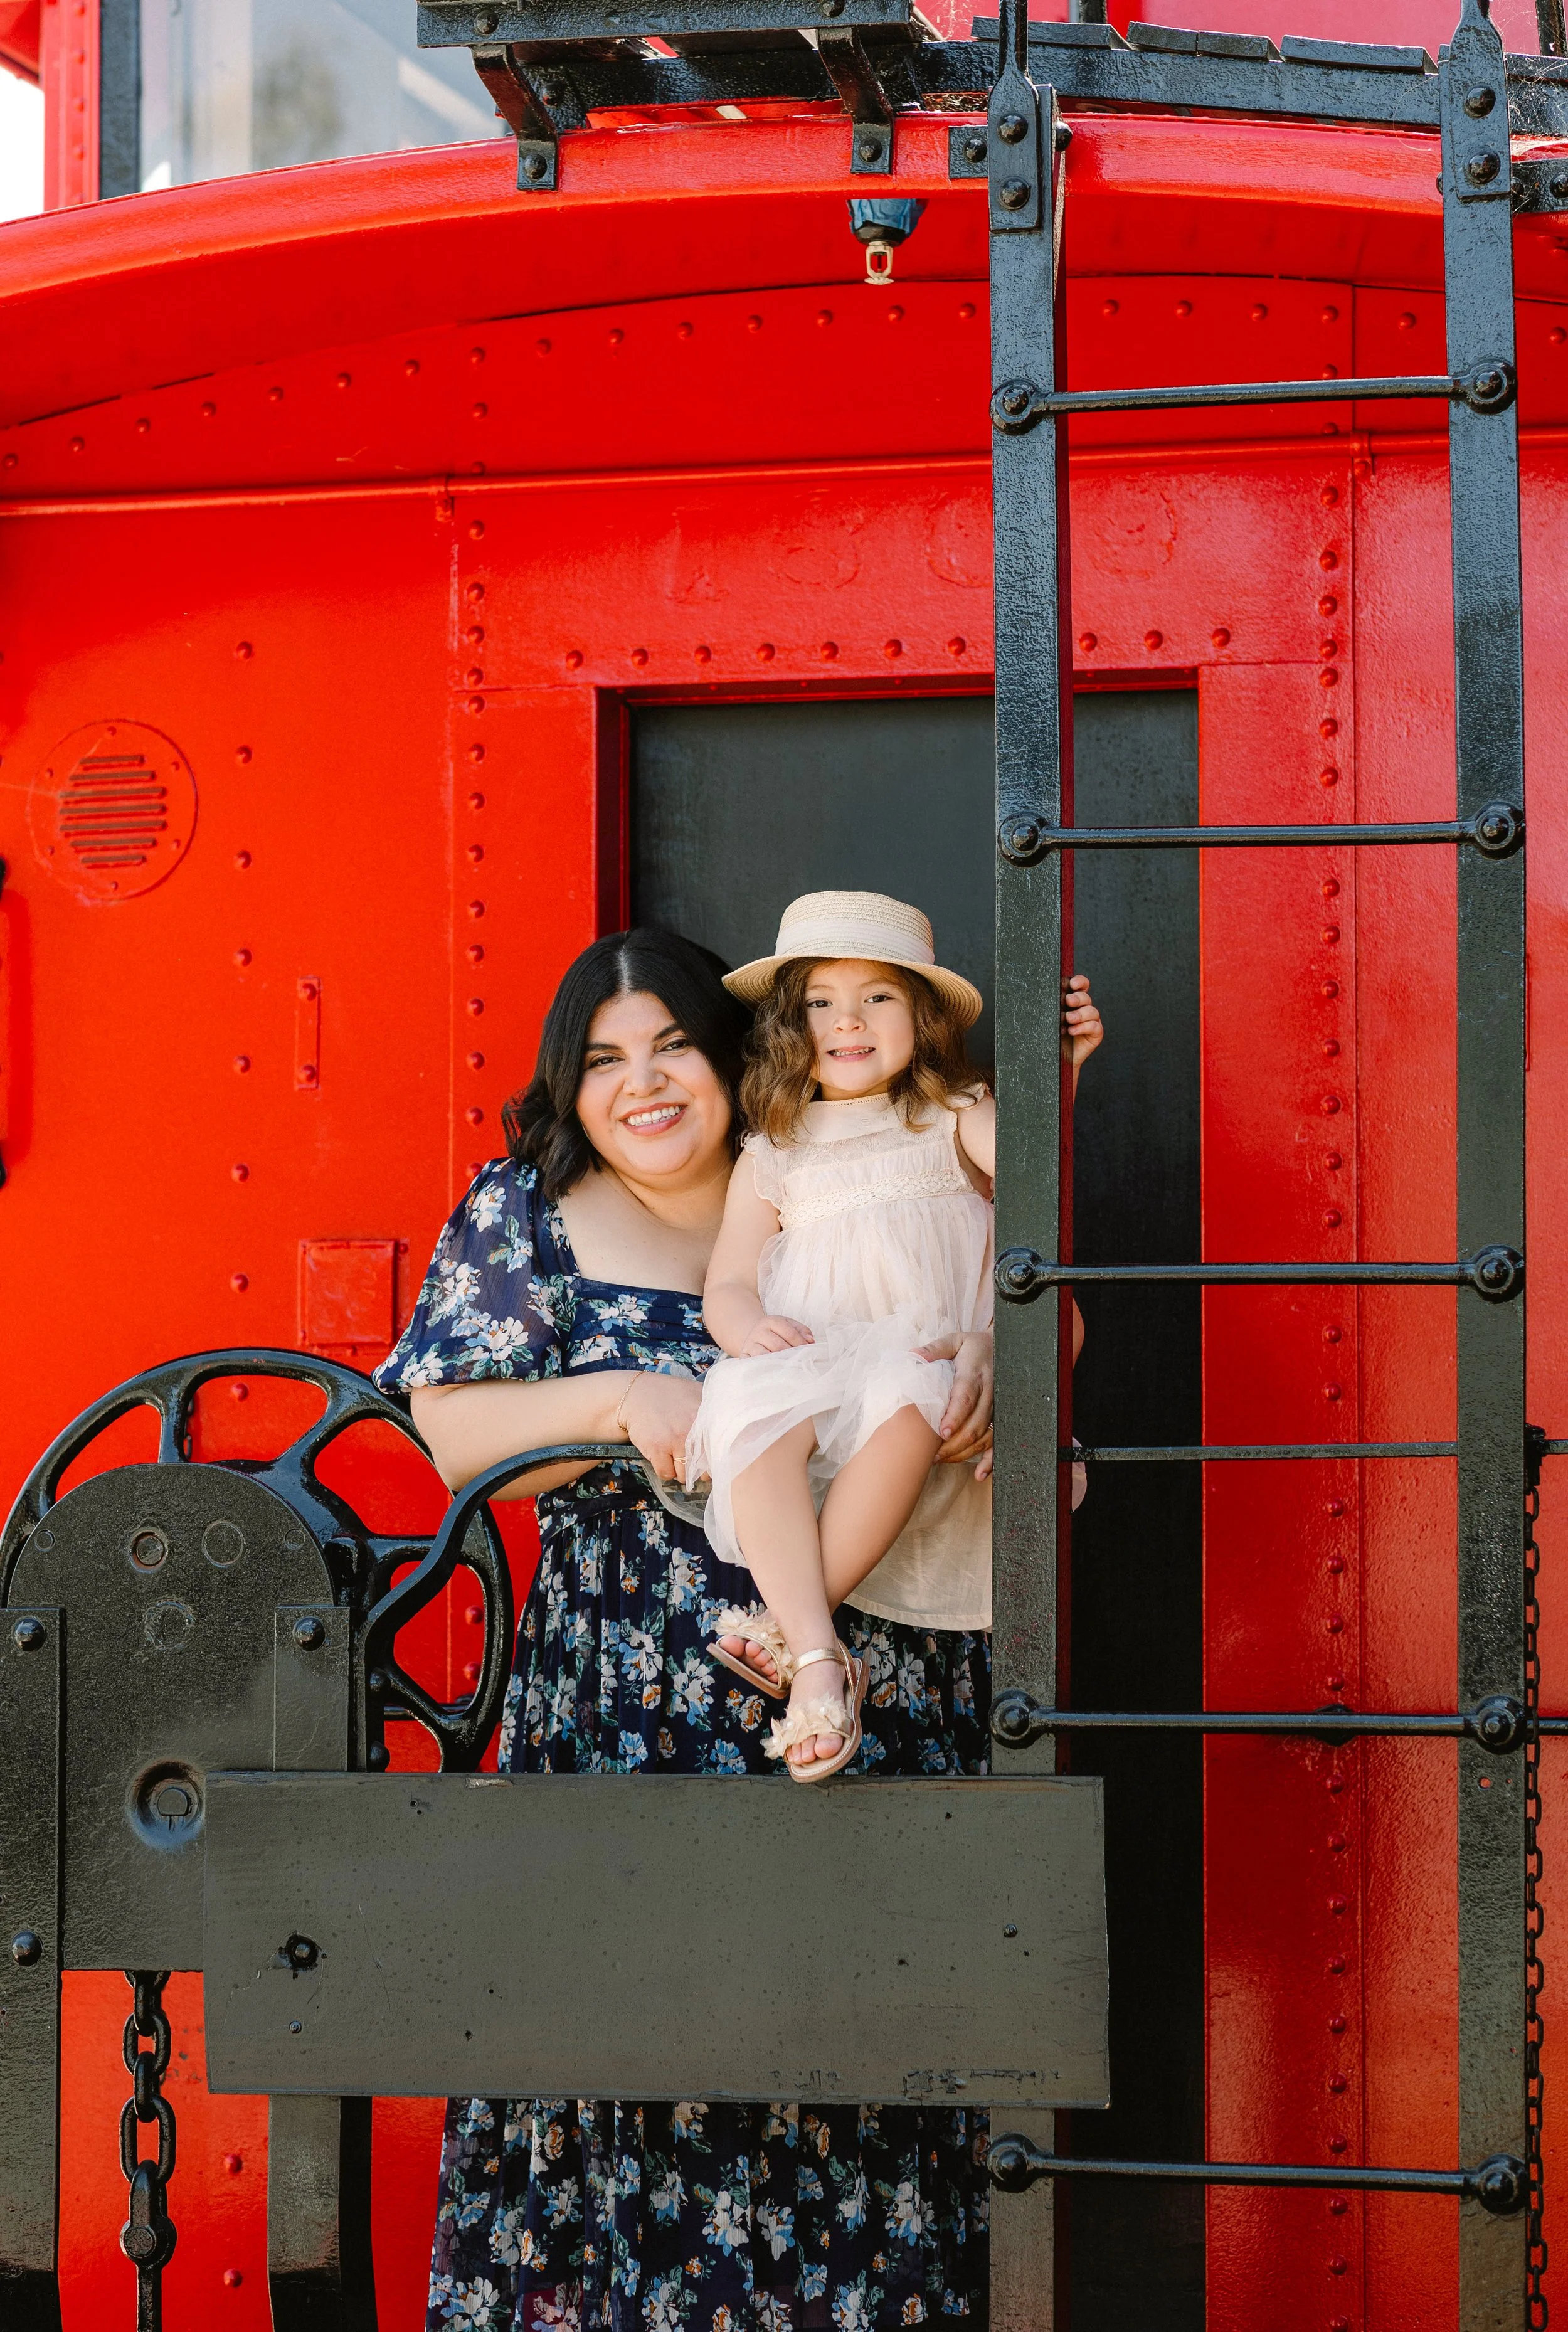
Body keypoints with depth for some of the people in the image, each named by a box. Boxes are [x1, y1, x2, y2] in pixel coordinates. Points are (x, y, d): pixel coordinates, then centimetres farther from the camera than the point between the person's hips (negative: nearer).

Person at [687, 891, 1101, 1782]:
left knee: (908, 1404, -38)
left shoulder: (953, 1121, 15)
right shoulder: (775, 1157, 19)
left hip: (924, 1361, -1)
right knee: (756, 1410, -34)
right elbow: (726, 1283, 14)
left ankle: (792, 1624, -34)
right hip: (809, 1365, 2)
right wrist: (749, 1325, -9)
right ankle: (819, 1658, -41)